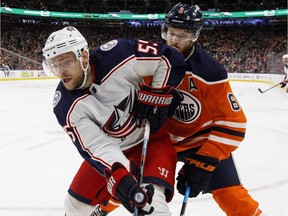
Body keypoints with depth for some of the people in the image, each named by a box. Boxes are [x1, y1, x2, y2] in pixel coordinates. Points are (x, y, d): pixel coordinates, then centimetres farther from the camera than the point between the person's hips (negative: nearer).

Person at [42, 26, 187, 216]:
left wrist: (157, 97, -21)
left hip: (153, 137, -3)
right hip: (113, 149, 4)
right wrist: (120, 179, -41)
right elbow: (96, 146, -26)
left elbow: (169, 58, -18)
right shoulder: (66, 106, -19)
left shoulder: (116, 55, -28)